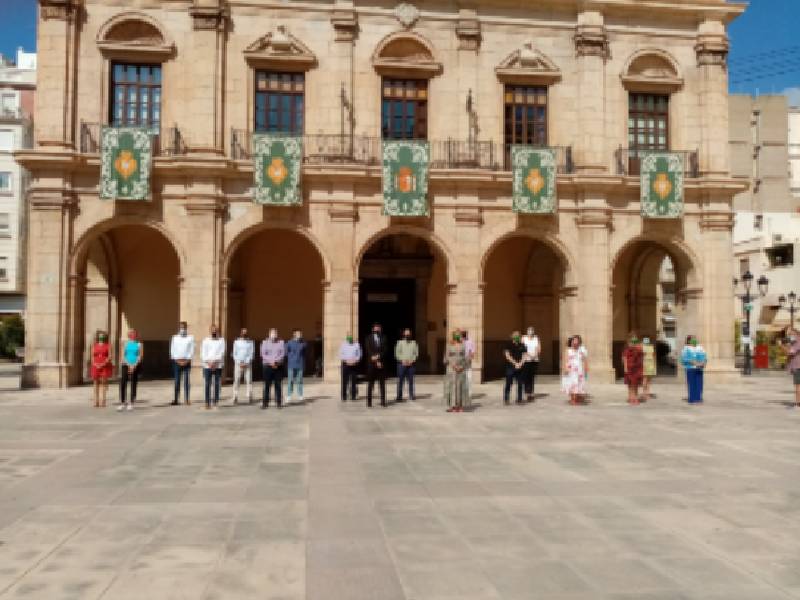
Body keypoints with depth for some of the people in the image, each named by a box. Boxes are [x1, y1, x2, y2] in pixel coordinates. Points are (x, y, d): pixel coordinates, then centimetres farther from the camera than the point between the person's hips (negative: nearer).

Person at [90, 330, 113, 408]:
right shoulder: (94, 345, 11)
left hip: (105, 367, -3)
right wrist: (95, 364, -9)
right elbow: (92, 357, 9)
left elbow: (110, 357, -4)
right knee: (96, 383, 3)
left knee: (103, 383, -7)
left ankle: (102, 402, -9)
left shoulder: (108, 346, 2)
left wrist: (103, 364, -16)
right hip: (96, 367, 3)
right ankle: (96, 402, 6)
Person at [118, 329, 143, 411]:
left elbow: (140, 356, -1)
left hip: (135, 366, -1)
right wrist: (129, 365, -9)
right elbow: (123, 355, 3)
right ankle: (122, 403, -1)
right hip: (125, 365, 1)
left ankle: (131, 404, 6)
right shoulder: (125, 343, 9)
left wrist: (134, 365, -12)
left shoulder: (139, 344, 6)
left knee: (133, 385, 0)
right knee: (122, 384, -6)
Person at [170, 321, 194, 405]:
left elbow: (192, 350, 0)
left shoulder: (190, 338, 5)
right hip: (177, 361, 1)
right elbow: (172, 350, 4)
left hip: (187, 361, -1)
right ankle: (176, 399, 2)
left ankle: (187, 399, 1)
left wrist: (187, 360, -9)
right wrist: (177, 360, -6)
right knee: (177, 381, 1)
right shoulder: (175, 337, 9)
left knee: (186, 381, 0)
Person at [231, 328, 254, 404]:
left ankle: (250, 398, -4)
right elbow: (234, 353, 5)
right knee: (236, 381, -5)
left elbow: (251, 353, 2)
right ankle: (235, 398, -5)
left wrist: (246, 363, -9)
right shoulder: (236, 341, 8)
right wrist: (239, 362, -6)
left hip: (248, 364, 0)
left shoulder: (250, 342, 8)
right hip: (238, 363, 0)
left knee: (249, 380, -4)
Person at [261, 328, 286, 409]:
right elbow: (263, 354, -1)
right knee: (267, 385, -1)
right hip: (267, 366, -1)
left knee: (278, 385, 3)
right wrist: (271, 362, -13)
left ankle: (279, 402, 7)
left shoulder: (281, 342, 6)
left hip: (278, 366, 1)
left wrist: (276, 361, -14)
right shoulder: (265, 342, 5)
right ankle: (265, 402, 2)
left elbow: (283, 354, -1)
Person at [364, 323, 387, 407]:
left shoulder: (383, 338, 10)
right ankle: (369, 402, 2)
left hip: (381, 364, 2)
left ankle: (383, 402, 6)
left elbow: (385, 350, 1)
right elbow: (368, 350, -3)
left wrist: (378, 356, -15)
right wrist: (376, 361, -11)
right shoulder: (368, 338, 5)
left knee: (382, 383, 3)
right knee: (370, 383, 0)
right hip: (371, 364, -2)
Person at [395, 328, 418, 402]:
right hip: (401, 364, -2)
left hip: (411, 364, 2)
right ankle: (399, 396, 2)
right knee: (400, 381, -2)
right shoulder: (400, 342, 3)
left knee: (411, 380, 4)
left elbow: (416, 353, 7)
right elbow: (397, 353, -1)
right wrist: (403, 360, -11)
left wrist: (412, 360, -7)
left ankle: (411, 395, 12)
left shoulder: (414, 343, 9)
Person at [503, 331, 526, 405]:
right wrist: (515, 363, -13)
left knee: (520, 384, 4)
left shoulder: (522, 345, 10)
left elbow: (524, 356, 8)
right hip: (510, 367, -4)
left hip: (520, 368, 4)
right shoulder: (508, 344, 0)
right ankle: (506, 399, 1)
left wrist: (520, 363, -10)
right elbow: (507, 356, -7)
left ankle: (519, 399, 11)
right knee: (508, 383, -4)